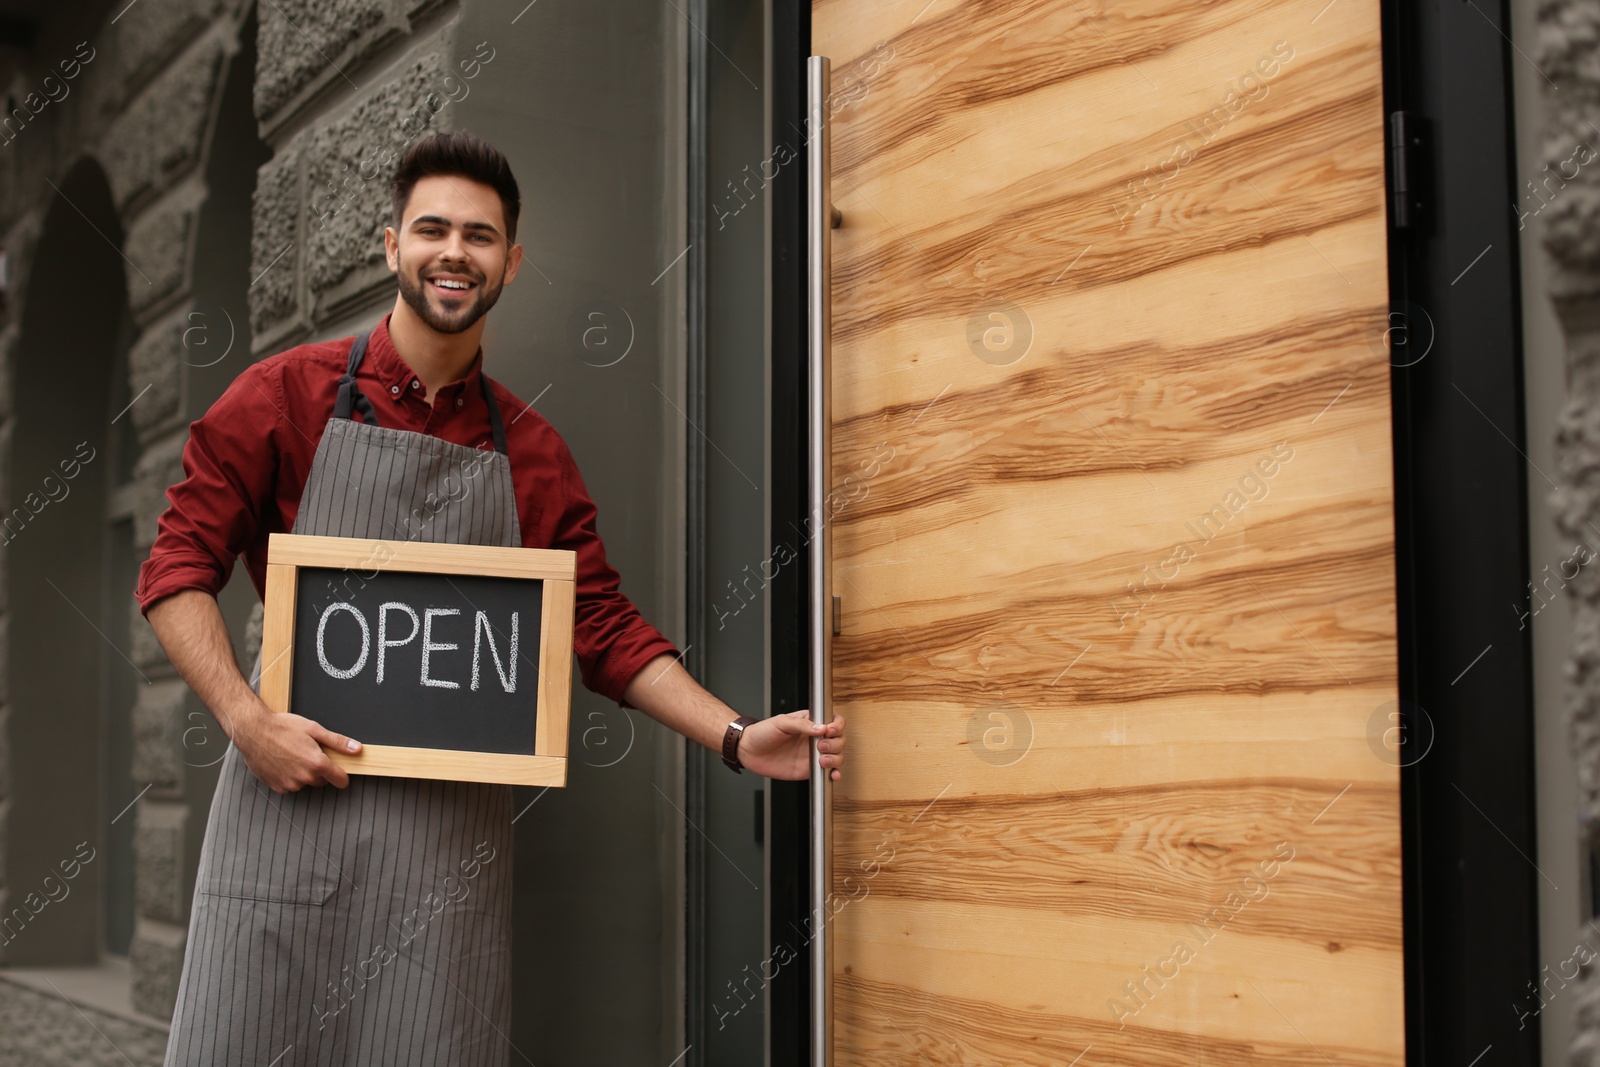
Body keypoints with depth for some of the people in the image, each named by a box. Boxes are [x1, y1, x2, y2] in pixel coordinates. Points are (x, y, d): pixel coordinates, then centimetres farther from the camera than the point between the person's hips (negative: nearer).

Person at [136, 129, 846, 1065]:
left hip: (452, 829, 2)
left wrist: (735, 738, 0)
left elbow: (603, 624, 11)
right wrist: (247, 720, -12)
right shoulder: (289, 395, 3)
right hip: (287, 799, -2)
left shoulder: (532, 453, 11)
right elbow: (180, 565, 1)